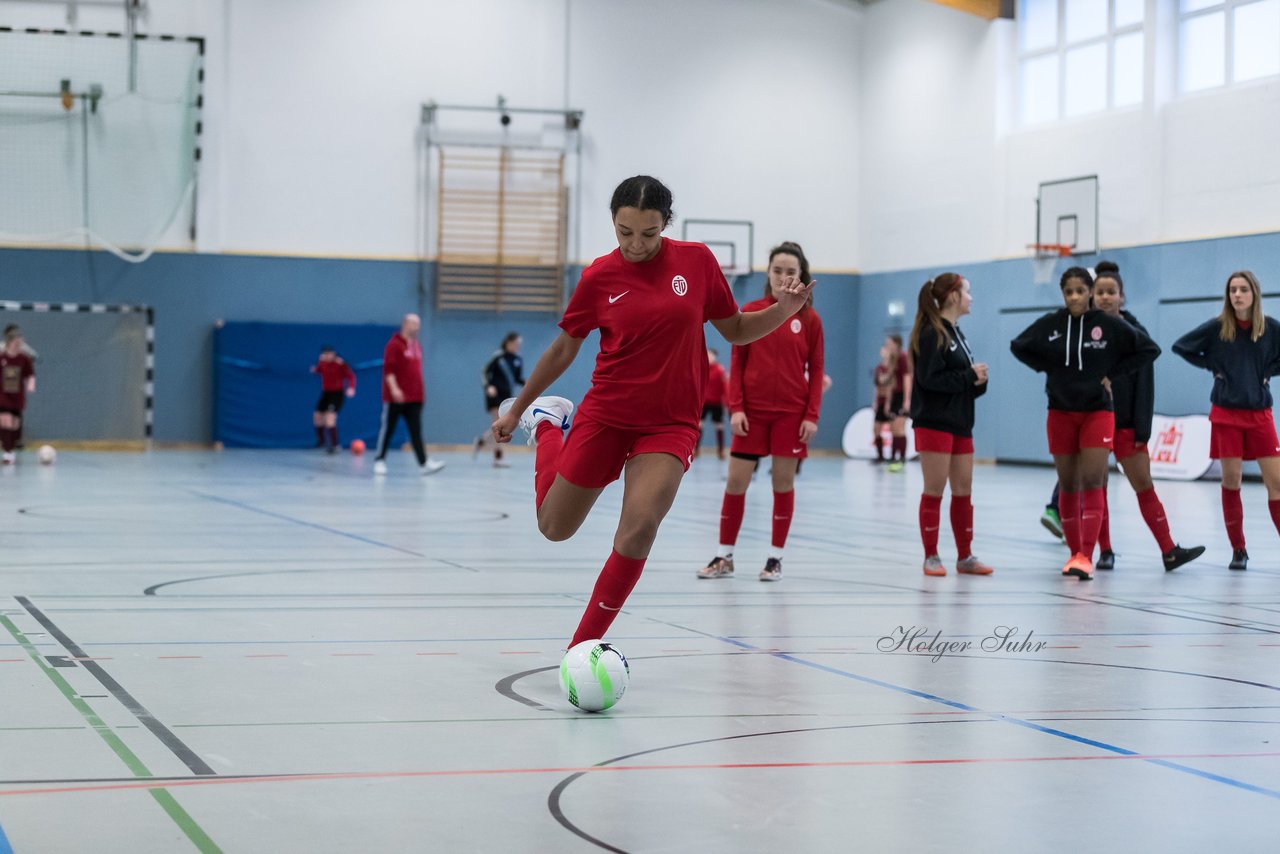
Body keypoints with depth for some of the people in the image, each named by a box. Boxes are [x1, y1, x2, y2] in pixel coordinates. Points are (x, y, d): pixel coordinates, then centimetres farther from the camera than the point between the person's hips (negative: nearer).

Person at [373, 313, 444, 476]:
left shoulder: (417, 346, 15)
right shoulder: (394, 345, -8)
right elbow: (388, 369, -15)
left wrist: (420, 392, 21)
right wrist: (394, 389, -24)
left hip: (415, 398, 6)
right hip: (395, 397, -6)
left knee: (416, 432, -3)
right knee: (388, 429, 4)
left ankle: (424, 463, -12)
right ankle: (380, 461, 15)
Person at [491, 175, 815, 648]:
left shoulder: (697, 260, -4)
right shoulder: (599, 277, -6)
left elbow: (735, 330, 7)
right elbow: (563, 349, 8)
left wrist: (785, 308, -11)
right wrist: (515, 409, 14)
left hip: (671, 423, 0)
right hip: (605, 415, 1)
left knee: (639, 528, -22)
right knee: (554, 527, 12)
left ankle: (582, 648, -7)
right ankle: (546, 424, 43)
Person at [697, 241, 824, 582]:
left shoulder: (810, 319, 1)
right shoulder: (750, 312, 2)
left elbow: (816, 370, 2)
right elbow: (737, 363, 2)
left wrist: (812, 416, -6)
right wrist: (735, 407, -6)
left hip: (791, 413, -1)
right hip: (752, 411, 1)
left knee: (783, 482, 3)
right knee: (735, 481, 0)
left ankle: (775, 558, 14)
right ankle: (724, 557, 11)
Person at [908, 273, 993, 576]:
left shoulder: (957, 334, 17)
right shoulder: (931, 333, -11)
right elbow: (929, 378, -20)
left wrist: (979, 380, -3)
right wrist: (969, 376, -14)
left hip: (960, 423, 8)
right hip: (934, 423, -8)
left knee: (963, 491, 9)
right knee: (934, 490, -3)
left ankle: (965, 556, 15)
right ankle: (931, 557, 4)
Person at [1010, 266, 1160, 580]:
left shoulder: (1109, 324, -7)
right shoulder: (1050, 324, -2)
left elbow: (1149, 349, -1)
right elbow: (1018, 346, 14)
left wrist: (1113, 371, -7)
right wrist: (1048, 369, 1)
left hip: (1097, 412, -2)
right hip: (1060, 412, 2)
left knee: (1092, 482, -11)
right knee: (1068, 485, 7)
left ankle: (1086, 557, -15)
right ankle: (1075, 553, 18)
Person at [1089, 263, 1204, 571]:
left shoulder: (1135, 332, 0)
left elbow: (1145, 384, -3)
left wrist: (1142, 429, -8)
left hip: (1125, 423, 0)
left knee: (1144, 486, 1)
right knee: (1096, 487, 4)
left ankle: (1169, 551, 1)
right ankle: (1105, 551, 13)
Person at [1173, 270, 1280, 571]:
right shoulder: (1216, 328, -3)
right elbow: (1180, 346, 5)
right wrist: (1212, 366, 0)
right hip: (1226, 413, -1)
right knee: (1231, 480, -1)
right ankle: (1238, 550, 9)